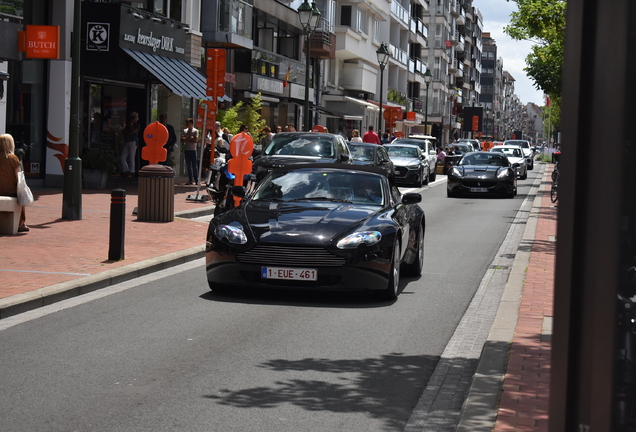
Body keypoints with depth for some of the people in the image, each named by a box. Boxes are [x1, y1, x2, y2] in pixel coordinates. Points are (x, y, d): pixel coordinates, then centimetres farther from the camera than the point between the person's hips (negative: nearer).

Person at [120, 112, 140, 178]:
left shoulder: (137, 125, 4)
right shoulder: (128, 125, 23)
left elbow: (132, 131, -12)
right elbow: (123, 132, 14)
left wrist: (131, 124, 0)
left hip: (133, 142, -7)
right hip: (126, 143, 7)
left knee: (131, 158, -8)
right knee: (122, 158, 0)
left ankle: (131, 172, -3)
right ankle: (126, 171, 7)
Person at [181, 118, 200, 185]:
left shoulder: (195, 131, -1)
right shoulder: (185, 131, 12)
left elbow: (196, 140, -11)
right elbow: (182, 139, 3)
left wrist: (187, 139, -5)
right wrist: (190, 139, -9)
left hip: (193, 150, -5)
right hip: (187, 150, 5)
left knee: (194, 166, -6)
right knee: (188, 166, 4)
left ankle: (196, 180, -4)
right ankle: (190, 180, 7)